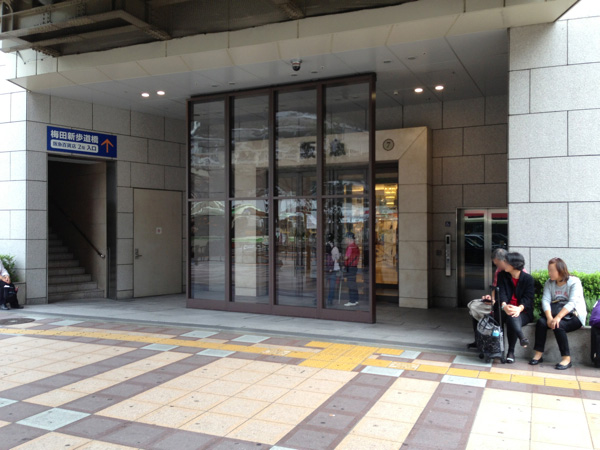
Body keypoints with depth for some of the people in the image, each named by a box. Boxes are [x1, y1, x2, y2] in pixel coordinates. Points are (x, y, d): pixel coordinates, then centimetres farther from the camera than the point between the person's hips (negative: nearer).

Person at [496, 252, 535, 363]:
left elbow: (528, 297, -8)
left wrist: (519, 308, -29)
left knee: (512, 321, -33)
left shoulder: (528, 278, 3)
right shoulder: (502, 276, 10)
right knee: (511, 316, -36)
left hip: (523, 311, -2)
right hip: (506, 310, 2)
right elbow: (501, 293, -4)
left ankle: (511, 352, -26)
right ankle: (522, 337, -50)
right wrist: (504, 306, -26)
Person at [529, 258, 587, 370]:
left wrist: (558, 317, -35)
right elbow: (545, 300, -6)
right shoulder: (549, 283, 8)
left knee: (558, 325, -32)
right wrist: (549, 317, -24)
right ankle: (538, 354, -18)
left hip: (574, 315, -5)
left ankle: (566, 359, -24)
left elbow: (572, 303, -22)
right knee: (541, 322, -23)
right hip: (556, 312, 5)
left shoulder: (574, 282, -9)